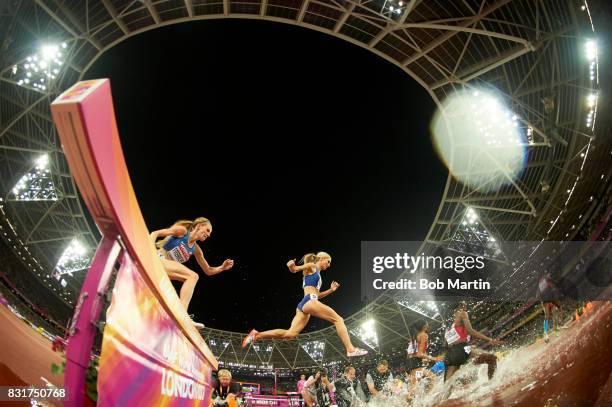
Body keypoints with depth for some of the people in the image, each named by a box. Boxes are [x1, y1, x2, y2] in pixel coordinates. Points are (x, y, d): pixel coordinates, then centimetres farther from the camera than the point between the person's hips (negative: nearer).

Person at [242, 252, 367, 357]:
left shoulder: (317, 273, 31)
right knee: (338, 320, -5)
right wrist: (291, 265, -28)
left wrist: (331, 290, 30)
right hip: (309, 301, -9)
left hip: (303, 305, 9)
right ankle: (350, 349, -12)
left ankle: (257, 335, -8)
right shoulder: (311, 266, 8)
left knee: (290, 334, -4)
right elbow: (294, 269, -4)